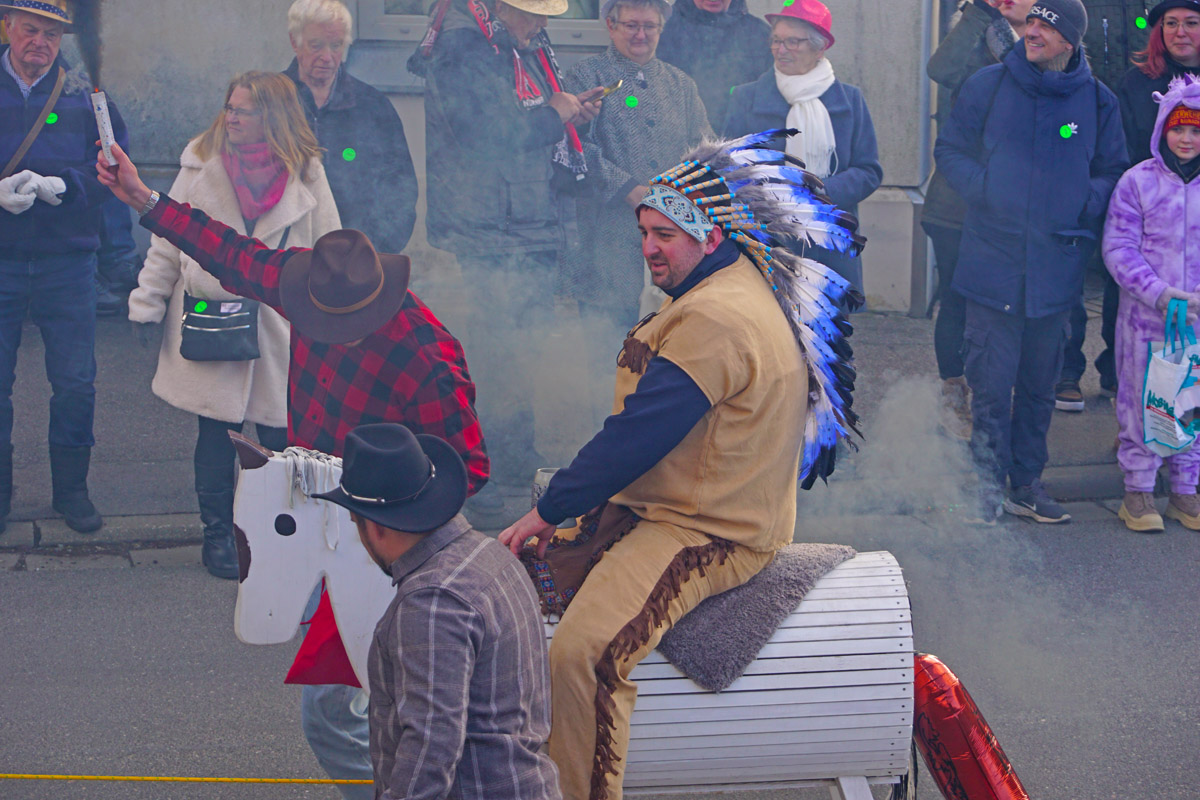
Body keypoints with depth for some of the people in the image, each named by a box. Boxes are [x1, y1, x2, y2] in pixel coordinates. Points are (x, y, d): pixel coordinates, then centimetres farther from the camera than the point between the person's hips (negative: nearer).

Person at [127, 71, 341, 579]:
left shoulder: (306, 175, 1)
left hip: (282, 325, 0)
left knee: (282, 433, 0)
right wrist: (147, 304, 4)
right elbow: (167, 241, 6)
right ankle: (218, 533, 18)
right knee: (217, 432, 5)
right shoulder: (201, 167, 2)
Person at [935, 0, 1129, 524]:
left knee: (1039, 384, 12)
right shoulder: (988, 86, 0)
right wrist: (980, 187, -10)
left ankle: (1026, 483, 23)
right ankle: (988, 485, 8)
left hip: (1056, 268, 2)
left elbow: (1113, 172, 11)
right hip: (993, 261, -2)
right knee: (991, 383, -4)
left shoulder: (1097, 102, 3)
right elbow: (950, 150, 7)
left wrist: (1087, 203, -8)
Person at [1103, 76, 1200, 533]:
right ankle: (1138, 490, 16)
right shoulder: (1138, 182, -4)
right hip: (1146, 317, -2)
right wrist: (1158, 293, -16)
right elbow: (1119, 248, -6)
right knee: (1141, 402, 4)